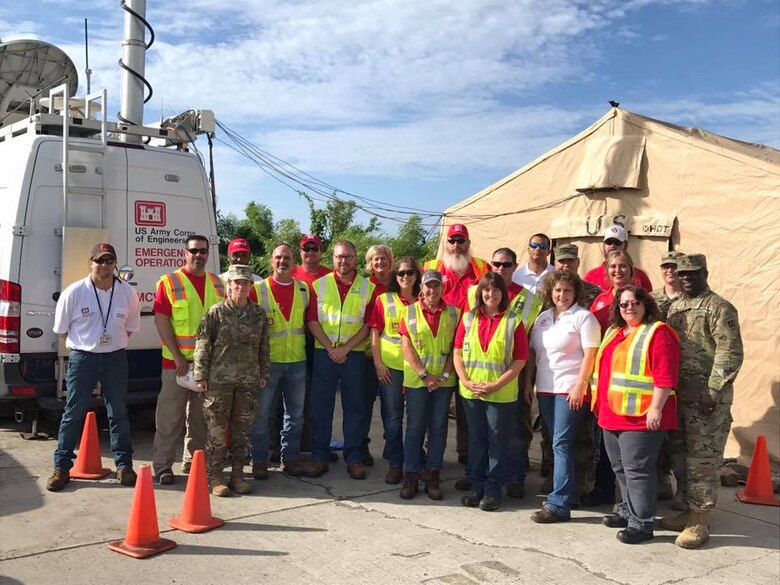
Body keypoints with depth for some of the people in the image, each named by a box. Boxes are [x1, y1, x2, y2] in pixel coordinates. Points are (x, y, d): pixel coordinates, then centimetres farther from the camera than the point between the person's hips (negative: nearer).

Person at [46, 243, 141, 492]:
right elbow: (62, 329, 3)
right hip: (82, 358, -2)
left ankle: (124, 465, 18)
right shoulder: (74, 293, -9)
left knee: (118, 413, 8)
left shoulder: (127, 293, -2)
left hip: (115, 358, 2)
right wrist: (85, 345, 4)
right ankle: (61, 467, 13)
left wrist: (112, 345, 7)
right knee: (73, 413, 3)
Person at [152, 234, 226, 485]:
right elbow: (161, 321, -9)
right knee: (170, 415, 0)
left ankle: (194, 459, 27)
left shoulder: (217, 283, 10)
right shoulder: (169, 282, -4)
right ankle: (162, 465, 9)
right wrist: (178, 357, -14)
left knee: (201, 415, 13)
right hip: (177, 361, -4)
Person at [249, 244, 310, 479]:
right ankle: (259, 460, 13)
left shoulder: (303, 289, 8)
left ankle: (290, 457, 21)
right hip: (268, 360, -3)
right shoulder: (258, 288, -1)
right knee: (261, 413, 2)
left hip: (297, 360, 3)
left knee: (295, 414, 10)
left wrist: (306, 347, 9)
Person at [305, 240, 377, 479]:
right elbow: (312, 320, 1)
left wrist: (345, 348, -10)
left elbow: (369, 325, -1)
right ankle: (320, 457, 13)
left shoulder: (368, 288, 3)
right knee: (320, 405, 3)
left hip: (354, 354, 0)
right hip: (324, 352, 1)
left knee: (355, 406, 4)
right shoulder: (319, 285, 6)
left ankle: (353, 458, 14)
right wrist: (330, 348, -9)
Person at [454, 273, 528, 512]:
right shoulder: (468, 319, 6)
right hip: (471, 392, 3)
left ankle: (493, 490, 15)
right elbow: (458, 352, 5)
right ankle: (476, 486, 24)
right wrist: (466, 381, -8)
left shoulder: (513, 321, -4)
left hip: (502, 394, -3)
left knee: (497, 440, 5)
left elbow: (520, 360, -7)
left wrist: (496, 385, -15)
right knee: (476, 438, 12)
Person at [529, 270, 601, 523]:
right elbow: (532, 352, 16)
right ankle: (569, 493, 24)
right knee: (558, 444, 12)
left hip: (570, 389, -6)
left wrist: (580, 385, -17)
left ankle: (558, 504, -6)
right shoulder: (543, 318, 14)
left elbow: (590, 355, -10)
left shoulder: (583, 317, -4)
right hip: (545, 389, 7)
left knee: (561, 444, -9)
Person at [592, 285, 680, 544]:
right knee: (620, 468, 17)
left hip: (641, 416, -9)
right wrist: (601, 405, 22)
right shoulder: (613, 332, 17)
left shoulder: (657, 332, -9)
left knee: (637, 469, -5)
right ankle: (628, 511, 32)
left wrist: (656, 408, -21)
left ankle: (642, 523, 4)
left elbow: (665, 376, -17)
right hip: (612, 415, 9)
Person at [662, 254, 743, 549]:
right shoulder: (675, 307, 15)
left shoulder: (719, 308, -9)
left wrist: (712, 391, -20)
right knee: (680, 455, 13)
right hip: (678, 394, 8)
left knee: (702, 459, -3)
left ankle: (700, 521, 4)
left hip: (707, 397, -8)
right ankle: (689, 510, 26)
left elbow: (730, 353, -15)